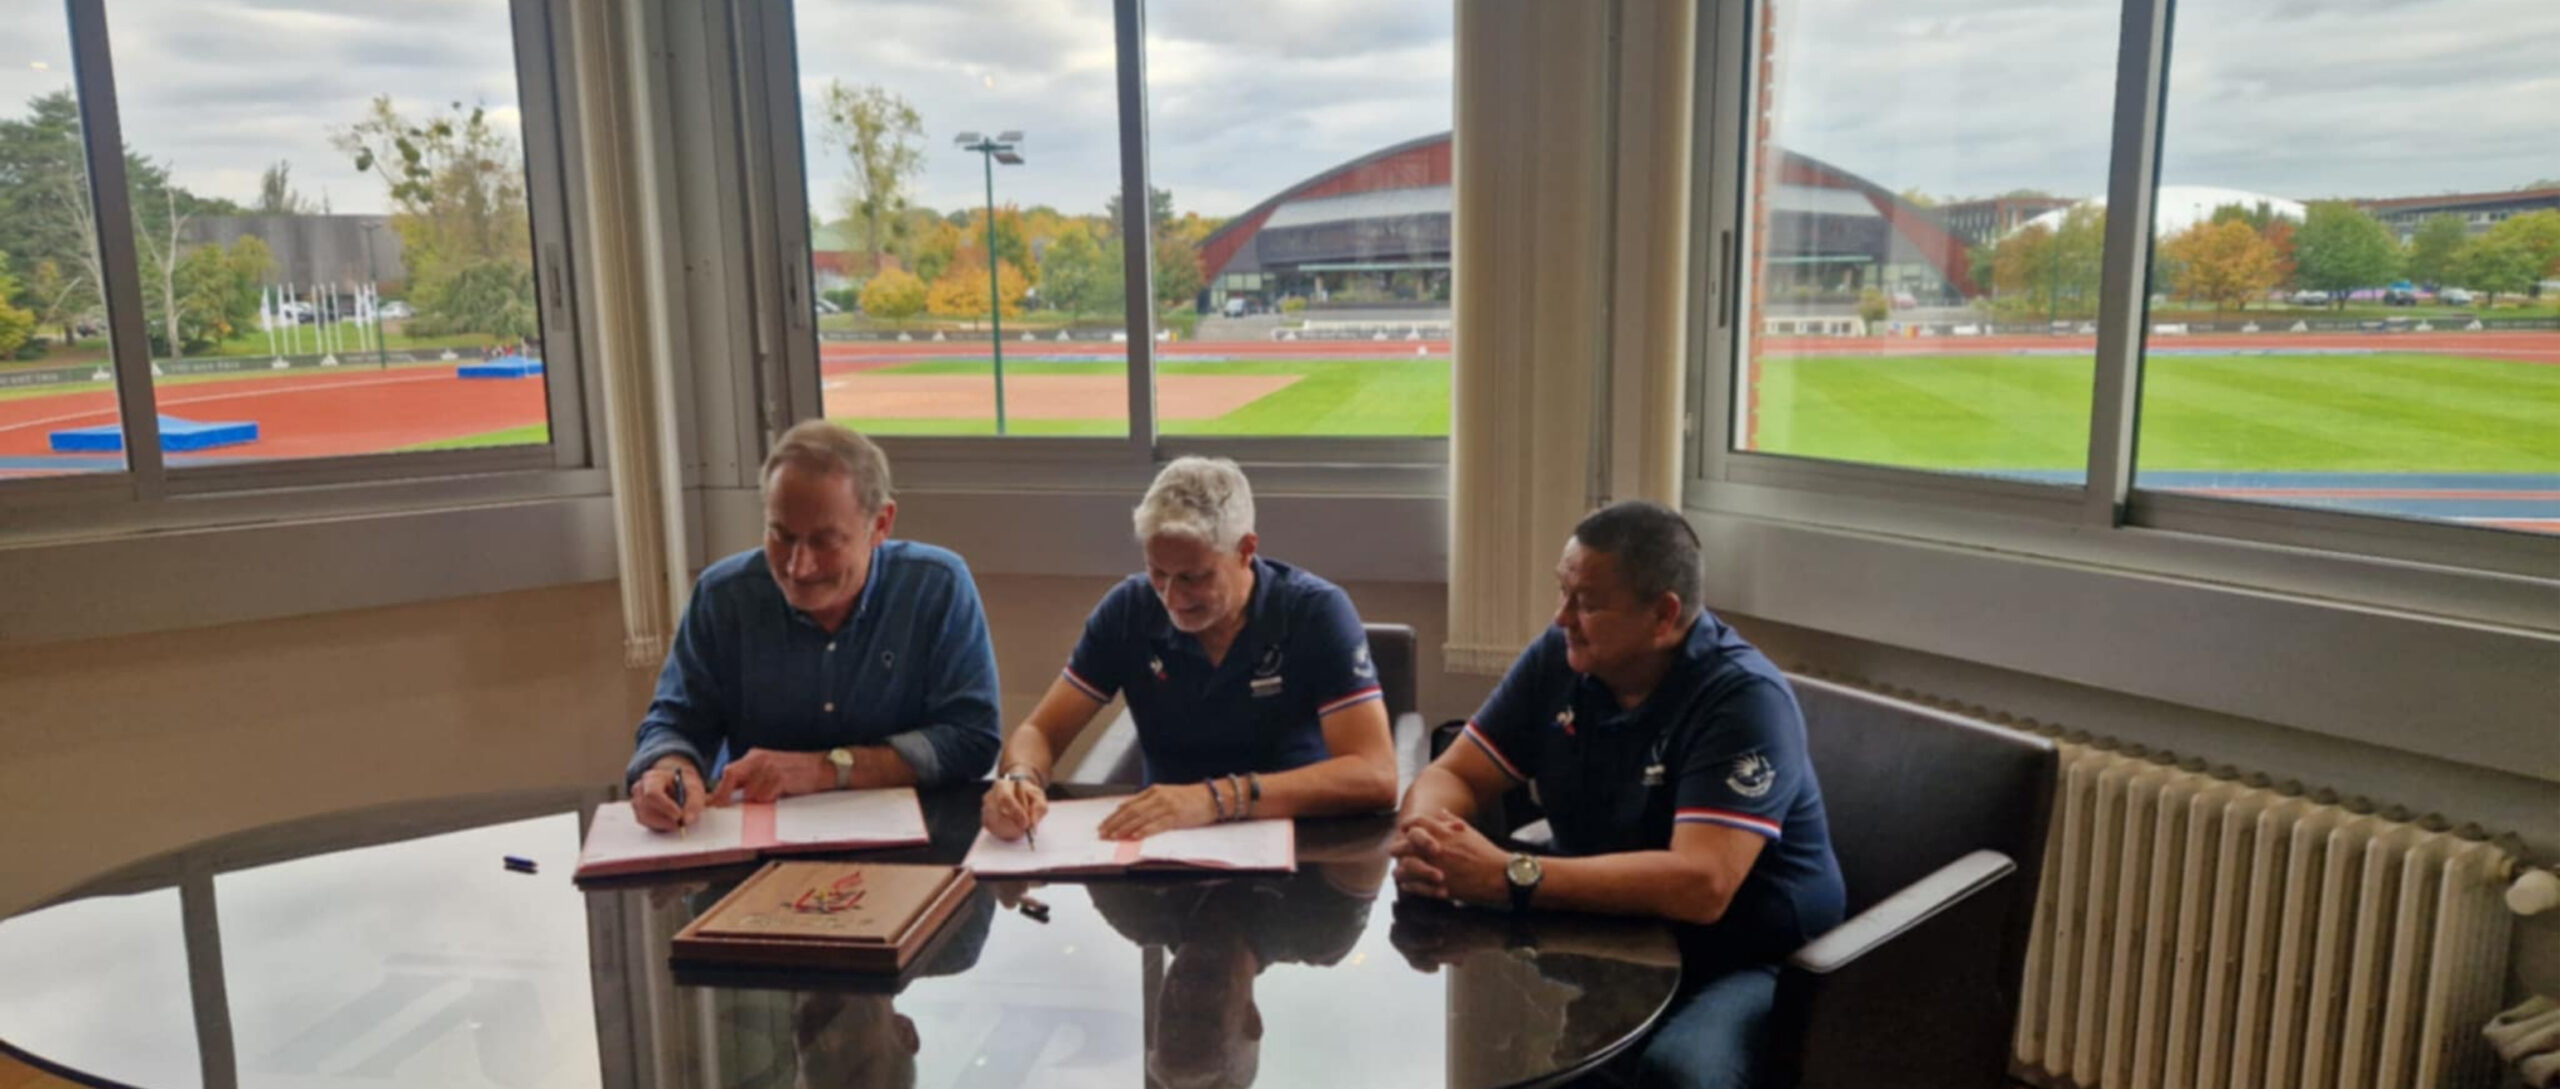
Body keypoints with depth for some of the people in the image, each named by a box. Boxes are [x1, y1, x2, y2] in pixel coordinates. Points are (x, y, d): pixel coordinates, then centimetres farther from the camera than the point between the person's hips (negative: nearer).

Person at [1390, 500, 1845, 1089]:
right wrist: (1421, 837, -24)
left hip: (1739, 963, -5)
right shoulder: (1559, 657, -3)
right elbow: (1453, 775, 0)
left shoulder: (1745, 699, -21)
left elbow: (1700, 885, -32)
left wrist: (1509, 877, -34)